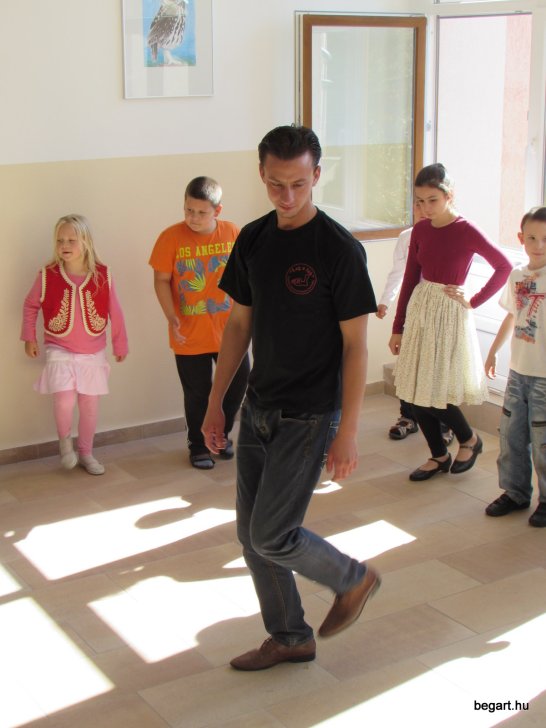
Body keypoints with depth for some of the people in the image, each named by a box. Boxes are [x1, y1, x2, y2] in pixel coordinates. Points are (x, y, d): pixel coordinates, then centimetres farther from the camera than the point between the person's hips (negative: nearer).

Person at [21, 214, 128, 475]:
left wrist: (120, 344, 7)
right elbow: (30, 305, 5)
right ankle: (65, 441, 12)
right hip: (60, 352, -2)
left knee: (90, 405, 8)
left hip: (93, 354, 2)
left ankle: (86, 453, 28)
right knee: (64, 400, -18)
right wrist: (29, 338, 2)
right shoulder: (47, 276, -10)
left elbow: (114, 312, 1)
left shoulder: (103, 275, -8)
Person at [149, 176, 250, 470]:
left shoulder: (233, 234, -5)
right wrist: (171, 317, -19)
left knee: (238, 384, 12)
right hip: (190, 335, -2)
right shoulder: (171, 237, -13)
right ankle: (199, 446, 31)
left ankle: (221, 434, 37)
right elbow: (161, 280, -8)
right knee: (197, 394, 9)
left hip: (229, 330, 3)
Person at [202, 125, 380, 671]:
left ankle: (354, 579, 22)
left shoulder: (339, 249, -15)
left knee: (271, 536, -6)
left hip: (309, 416, -7)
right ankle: (290, 637, 30)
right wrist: (214, 402, 10)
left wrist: (347, 433, -16)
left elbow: (355, 344, -14)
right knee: (251, 534, 11)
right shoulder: (252, 240, 4)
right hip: (258, 409, 7)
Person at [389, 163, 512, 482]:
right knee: (416, 392, 7)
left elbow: (504, 267, -6)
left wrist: (474, 301, -8)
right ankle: (439, 456, 25)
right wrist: (398, 327, 10)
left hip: (449, 314, -6)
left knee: (434, 392, -5)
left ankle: (470, 439, 23)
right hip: (419, 312, 6)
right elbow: (410, 279, 8)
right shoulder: (420, 230, 4)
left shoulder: (466, 231, -12)